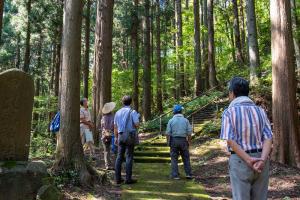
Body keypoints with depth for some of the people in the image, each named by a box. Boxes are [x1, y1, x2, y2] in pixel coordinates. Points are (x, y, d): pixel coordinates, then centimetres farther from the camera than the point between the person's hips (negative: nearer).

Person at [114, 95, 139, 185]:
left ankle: (118, 178, 11)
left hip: (120, 135, 5)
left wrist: (116, 137, 20)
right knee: (129, 157, 0)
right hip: (130, 135, -4)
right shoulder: (132, 112, -5)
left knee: (119, 157, 9)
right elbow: (137, 124, -14)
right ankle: (128, 179, 2)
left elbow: (115, 127, 14)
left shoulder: (118, 112, 11)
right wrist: (134, 126, 9)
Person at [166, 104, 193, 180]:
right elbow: (189, 133, -2)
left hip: (174, 140, -1)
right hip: (183, 140, 1)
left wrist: (168, 142, 5)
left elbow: (168, 133, -5)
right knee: (186, 158, 13)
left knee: (174, 159, 5)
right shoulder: (185, 120, 0)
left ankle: (175, 175, 6)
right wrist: (189, 142, 7)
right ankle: (188, 174, 13)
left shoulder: (171, 121, -3)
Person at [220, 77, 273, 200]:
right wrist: (262, 160, -16)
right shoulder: (260, 111, 5)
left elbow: (230, 141, -17)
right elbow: (268, 138, -5)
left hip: (240, 161, -4)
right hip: (261, 161, 4)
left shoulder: (229, 112, -7)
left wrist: (248, 160, -18)